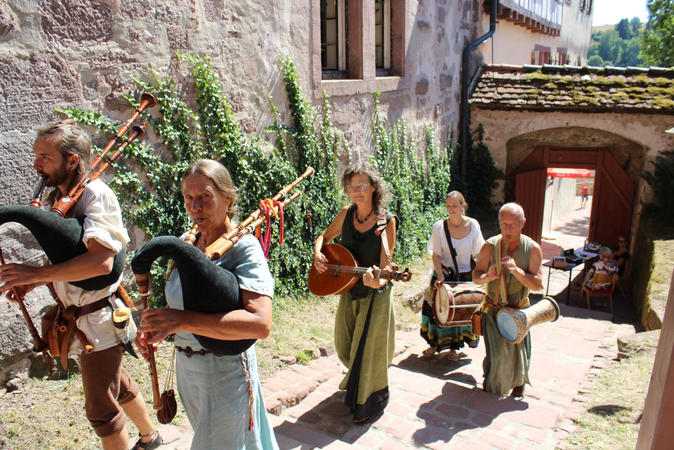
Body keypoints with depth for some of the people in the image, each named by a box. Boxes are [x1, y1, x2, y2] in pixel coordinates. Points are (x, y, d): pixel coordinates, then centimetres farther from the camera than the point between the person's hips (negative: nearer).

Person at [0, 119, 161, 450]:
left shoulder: (96, 195, -22)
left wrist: (35, 272, -28)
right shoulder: (57, 198, 6)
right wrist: (33, 283, 0)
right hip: (80, 316, 9)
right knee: (118, 384, 26)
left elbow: (100, 261, -35)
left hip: (98, 320, -9)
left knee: (102, 409, 4)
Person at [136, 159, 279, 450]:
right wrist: (157, 325, -6)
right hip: (186, 368, 7)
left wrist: (184, 321, -38)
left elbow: (261, 324, -33)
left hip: (224, 370, -7)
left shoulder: (243, 247, -20)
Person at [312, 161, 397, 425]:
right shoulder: (347, 214, -4)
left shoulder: (386, 221, -15)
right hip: (348, 290, 5)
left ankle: (371, 404, 25)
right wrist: (317, 255, -10)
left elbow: (386, 264, -19)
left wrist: (378, 281, -40)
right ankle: (355, 381, 50)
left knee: (368, 349, 3)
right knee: (345, 346, 19)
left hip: (375, 294, -5)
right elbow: (325, 237, 10)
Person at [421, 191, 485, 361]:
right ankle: (435, 343, 24)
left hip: (466, 276, 1)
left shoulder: (473, 225, -9)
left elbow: (478, 253, -2)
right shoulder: (439, 226, -11)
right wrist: (440, 276, -18)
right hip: (443, 274, 0)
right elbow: (436, 255, -9)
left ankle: (454, 347, 27)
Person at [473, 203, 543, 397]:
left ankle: (518, 383, 39)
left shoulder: (532, 248, -11)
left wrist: (516, 270, -31)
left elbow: (537, 285, -15)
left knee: (519, 350, 7)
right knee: (496, 351, -6)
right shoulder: (490, 246, -12)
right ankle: (492, 381, 26)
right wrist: (486, 277, -30)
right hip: (493, 309, -1)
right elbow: (476, 276, -7)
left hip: (519, 310, 1)